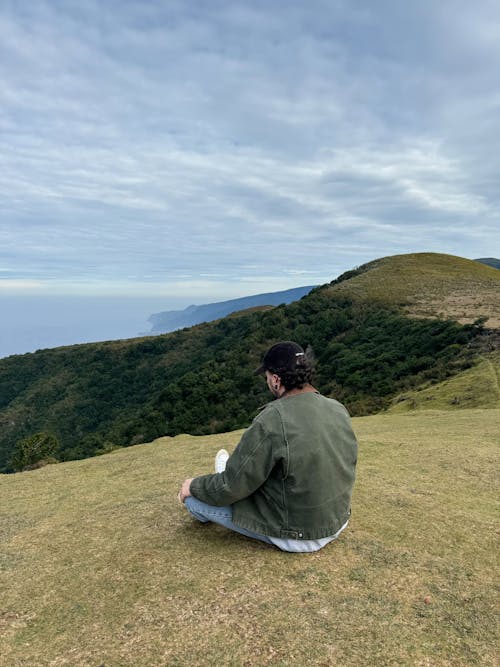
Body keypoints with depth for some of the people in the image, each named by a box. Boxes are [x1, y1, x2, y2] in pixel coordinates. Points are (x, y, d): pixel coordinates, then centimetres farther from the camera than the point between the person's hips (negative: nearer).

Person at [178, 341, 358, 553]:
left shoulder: (271, 421, -28)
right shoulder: (339, 410, -7)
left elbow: (231, 488, -20)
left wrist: (193, 486, 0)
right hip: (337, 523, 7)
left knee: (193, 495, 6)